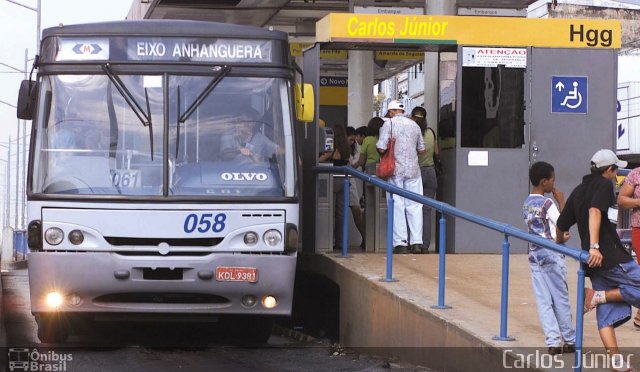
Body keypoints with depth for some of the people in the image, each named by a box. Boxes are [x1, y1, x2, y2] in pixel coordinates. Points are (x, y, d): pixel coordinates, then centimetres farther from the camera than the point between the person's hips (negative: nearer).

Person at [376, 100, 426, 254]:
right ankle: (416, 242, 0)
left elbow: (381, 148, -12)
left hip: (395, 170, -3)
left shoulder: (389, 123, -5)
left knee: (397, 205, 0)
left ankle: (400, 243, -3)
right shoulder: (414, 125, 9)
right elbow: (421, 150, 13)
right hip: (413, 169, 3)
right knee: (414, 205, 5)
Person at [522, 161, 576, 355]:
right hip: (551, 255, -7)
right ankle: (570, 341, 12)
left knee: (543, 301, 3)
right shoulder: (548, 204, -14)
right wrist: (561, 202, -7)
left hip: (534, 255, 7)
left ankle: (553, 343, 0)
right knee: (561, 299, 4)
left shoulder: (527, 203, 9)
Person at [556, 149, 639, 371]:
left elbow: (561, 224, 20)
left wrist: (560, 242, 42)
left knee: (606, 314, 6)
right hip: (611, 257, -8)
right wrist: (594, 246, -29)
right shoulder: (604, 185, -3)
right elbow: (595, 212, -21)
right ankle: (599, 295, -7)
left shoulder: (578, 191, 19)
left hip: (595, 261, 8)